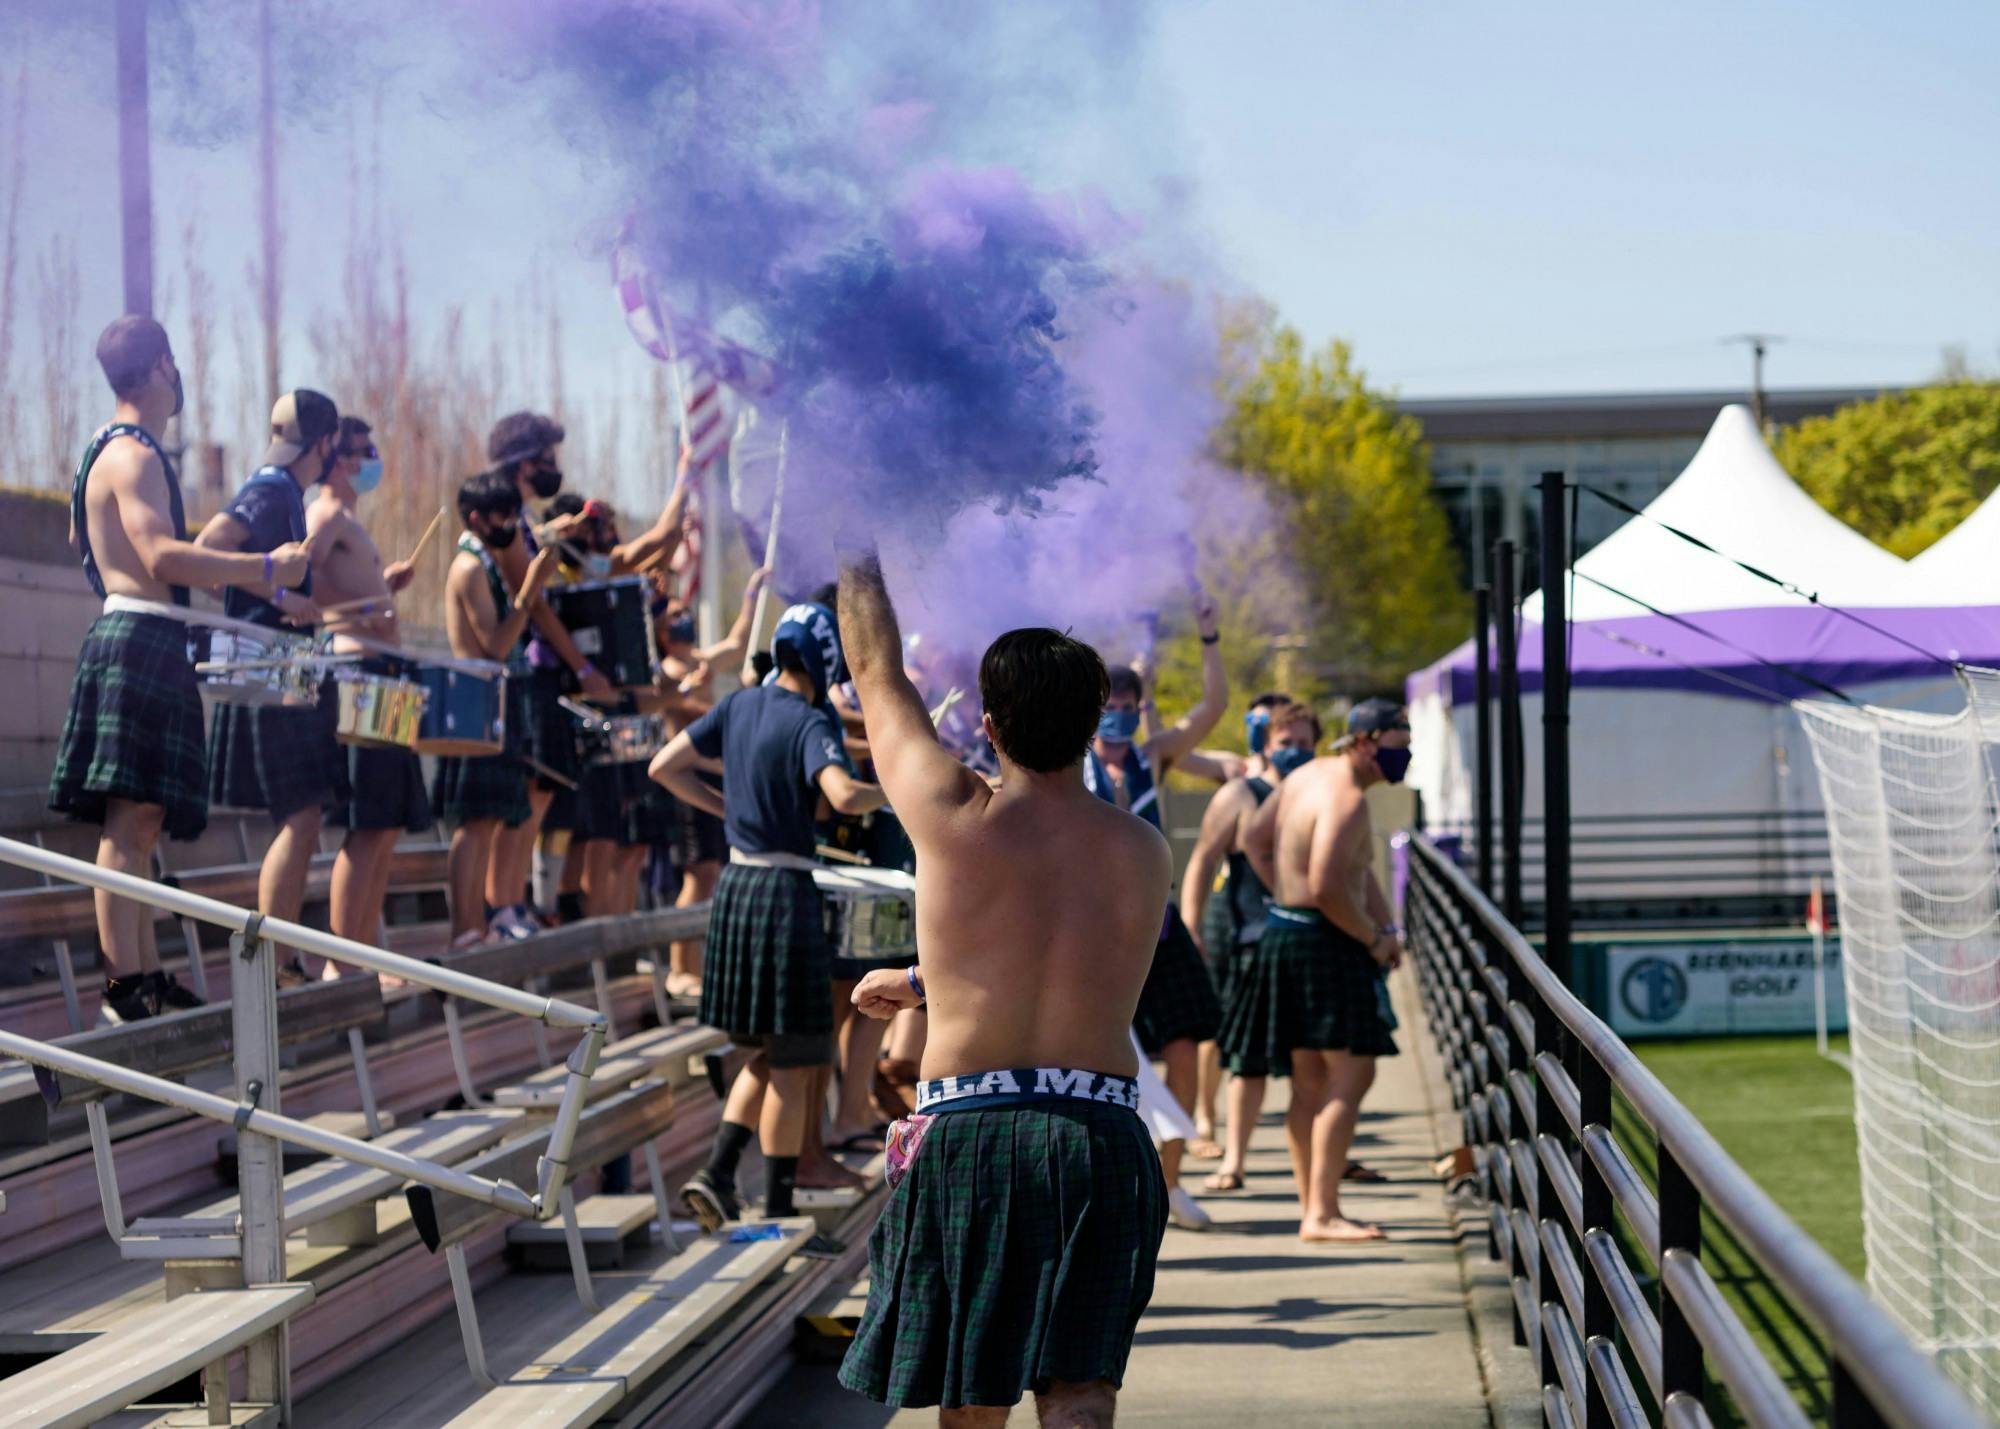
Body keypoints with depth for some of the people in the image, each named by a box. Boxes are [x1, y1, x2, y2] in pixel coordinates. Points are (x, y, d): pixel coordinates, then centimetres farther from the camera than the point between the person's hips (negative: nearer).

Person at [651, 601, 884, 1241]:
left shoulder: (739, 706, 7)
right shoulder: (808, 722, -14)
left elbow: (664, 767, 12)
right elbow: (843, 795, -31)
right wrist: (888, 793, -11)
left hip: (735, 886, 8)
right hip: (785, 893, -7)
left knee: (773, 1054, 20)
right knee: (791, 1062, 2)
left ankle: (718, 1171, 8)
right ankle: (778, 1215, 7)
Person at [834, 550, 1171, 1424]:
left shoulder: (954, 819, -3)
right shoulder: (1143, 853, 7)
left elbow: (880, 674, 14)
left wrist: (859, 561, 31)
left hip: (969, 1130, -1)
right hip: (1103, 1136, 1)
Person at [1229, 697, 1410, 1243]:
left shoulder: (1307, 775, 13)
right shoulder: (1347, 798, -18)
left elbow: (1254, 838, 22)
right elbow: (1327, 887, -25)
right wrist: (1377, 938, -13)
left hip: (1284, 932, 10)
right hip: (1324, 945, -10)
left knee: (1310, 1083, 14)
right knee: (1351, 1075, -9)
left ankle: (1312, 1207, 20)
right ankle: (1322, 1213, -12)